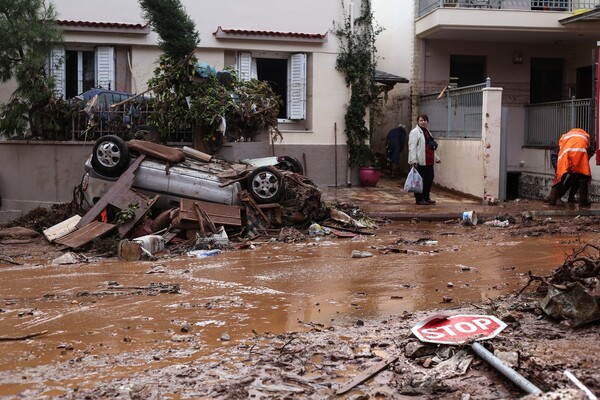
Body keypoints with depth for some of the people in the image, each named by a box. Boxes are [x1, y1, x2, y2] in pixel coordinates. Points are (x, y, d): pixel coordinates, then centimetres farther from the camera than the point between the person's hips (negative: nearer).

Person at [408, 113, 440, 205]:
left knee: (429, 179, 10)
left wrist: (436, 158, 29)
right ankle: (419, 199, 5)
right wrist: (413, 160, -24)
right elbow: (412, 147, -16)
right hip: (420, 162, -9)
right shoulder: (415, 132, -7)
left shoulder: (427, 132, 20)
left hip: (429, 161, 9)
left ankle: (426, 198, 22)